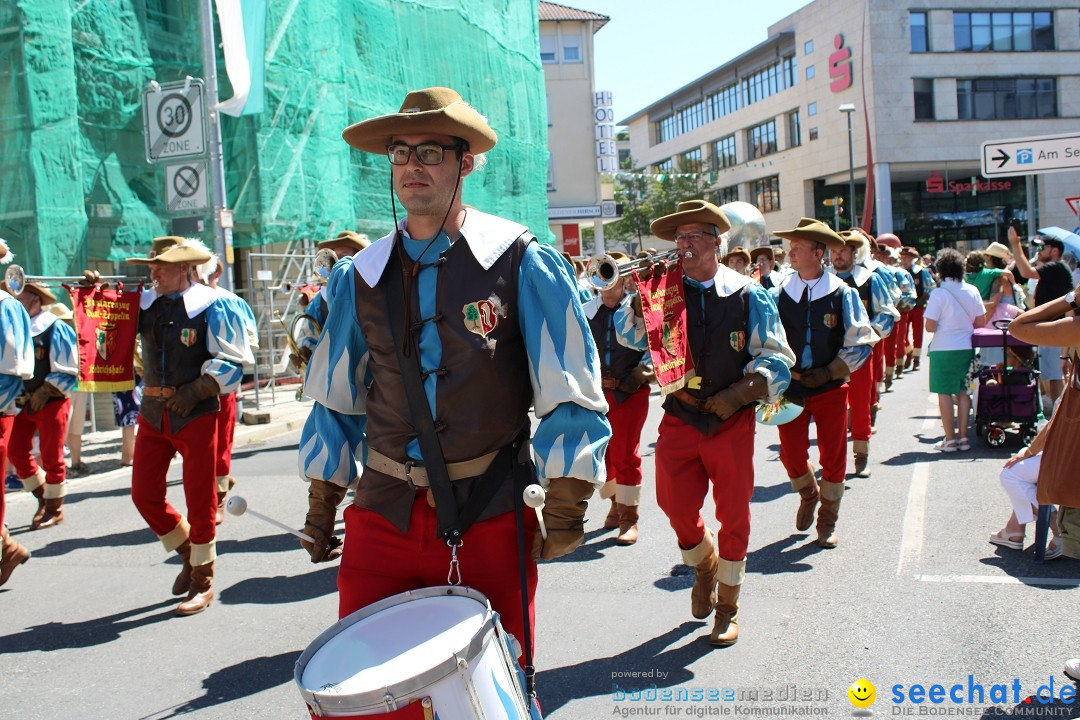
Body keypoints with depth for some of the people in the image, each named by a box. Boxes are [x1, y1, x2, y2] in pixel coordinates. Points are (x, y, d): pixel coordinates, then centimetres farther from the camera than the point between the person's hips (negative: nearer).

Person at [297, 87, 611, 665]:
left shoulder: (521, 264, -5)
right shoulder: (358, 278, 6)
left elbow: (570, 395, -5)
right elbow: (335, 398, 14)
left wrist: (565, 505, -9)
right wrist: (321, 505, 13)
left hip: (489, 516, -2)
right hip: (382, 513, 3)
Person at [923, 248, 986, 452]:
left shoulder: (939, 293, -13)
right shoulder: (972, 291, 2)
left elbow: (930, 326, -15)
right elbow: (981, 322, 7)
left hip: (944, 349, -5)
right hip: (967, 347, 5)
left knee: (944, 392, 3)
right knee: (962, 391, 13)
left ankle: (950, 439, 5)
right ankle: (963, 437, 15)